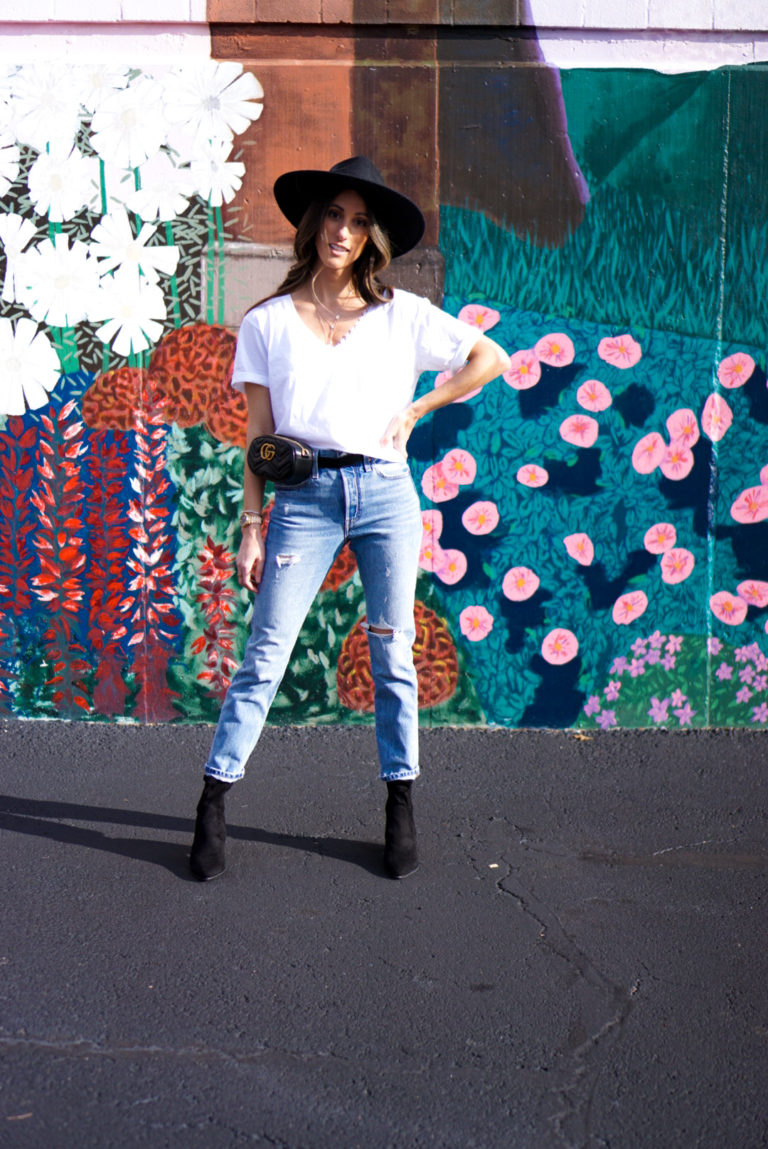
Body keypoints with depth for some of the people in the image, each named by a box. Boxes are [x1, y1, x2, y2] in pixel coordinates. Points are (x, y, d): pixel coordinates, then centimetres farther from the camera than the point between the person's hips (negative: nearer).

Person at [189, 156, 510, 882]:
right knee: (264, 653, -3)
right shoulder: (267, 323, 7)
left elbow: (491, 358, 13)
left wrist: (415, 411, 6)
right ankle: (212, 808, 5)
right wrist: (252, 527, -1)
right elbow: (259, 435, 5)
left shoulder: (402, 316, 8)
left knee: (393, 654, 5)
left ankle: (400, 809, 16)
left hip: (385, 493, 1)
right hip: (305, 496, -1)